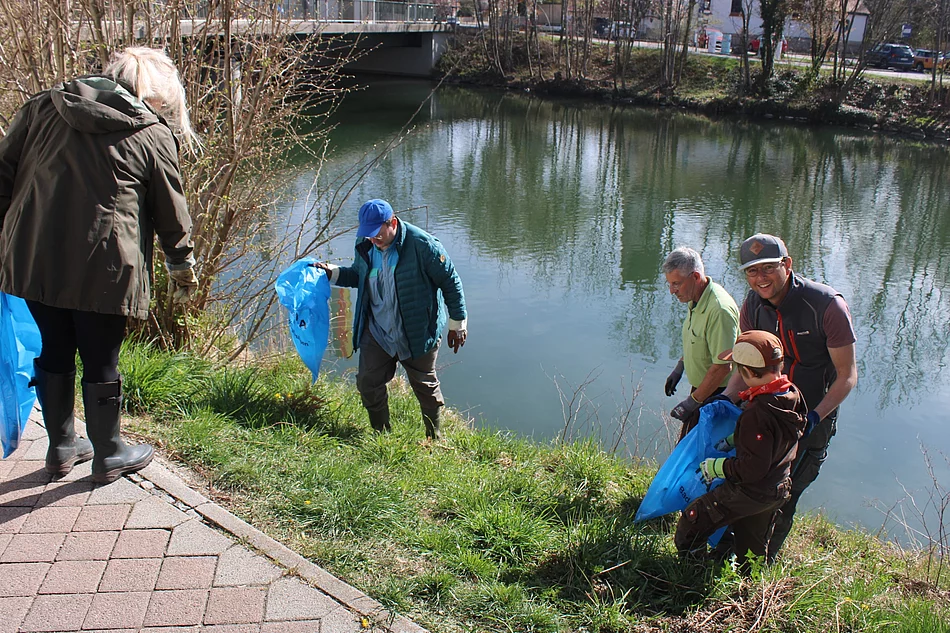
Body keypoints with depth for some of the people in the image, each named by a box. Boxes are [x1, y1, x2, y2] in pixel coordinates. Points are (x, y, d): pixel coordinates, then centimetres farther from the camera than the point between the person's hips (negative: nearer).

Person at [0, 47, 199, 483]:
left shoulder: (42, 107, 10)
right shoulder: (153, 135, 0)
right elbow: (171, 212, 6)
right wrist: (182, 267, 19)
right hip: (104, 267, -4)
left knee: (53, 353, 18)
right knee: (100, 361, 9)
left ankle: (61, 447, 34)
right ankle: (109, 456, 24)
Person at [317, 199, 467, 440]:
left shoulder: (422, 245, -20)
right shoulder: (365, 245, -2)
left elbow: (451, 283, -12)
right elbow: (357, 276, 18)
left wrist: (457, 324, -7)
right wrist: (333, 273, -1)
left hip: (418, 334, -5)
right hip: (377, 332, 5)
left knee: (425, 385, 10)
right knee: (368, 382, 8)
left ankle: (434, 438, 31)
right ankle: (381, 435, 31)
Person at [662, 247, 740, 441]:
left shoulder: (720, 310, -28)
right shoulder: (695, 300, 3)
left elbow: (722, 367, -27)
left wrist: (693, 401, -21)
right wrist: (679, 367, 25)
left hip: (717, 394, -9)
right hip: (702, 388, 9)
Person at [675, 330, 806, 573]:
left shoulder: (758, 413, -33)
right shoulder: (792, 394, -7)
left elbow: (752, 469, -29)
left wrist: (715, 466, -15)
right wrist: (734, 440, 6)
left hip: (748, 494, -9)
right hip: (778, 491, 9)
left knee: (689, 529, 3)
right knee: (752, 547, 28)